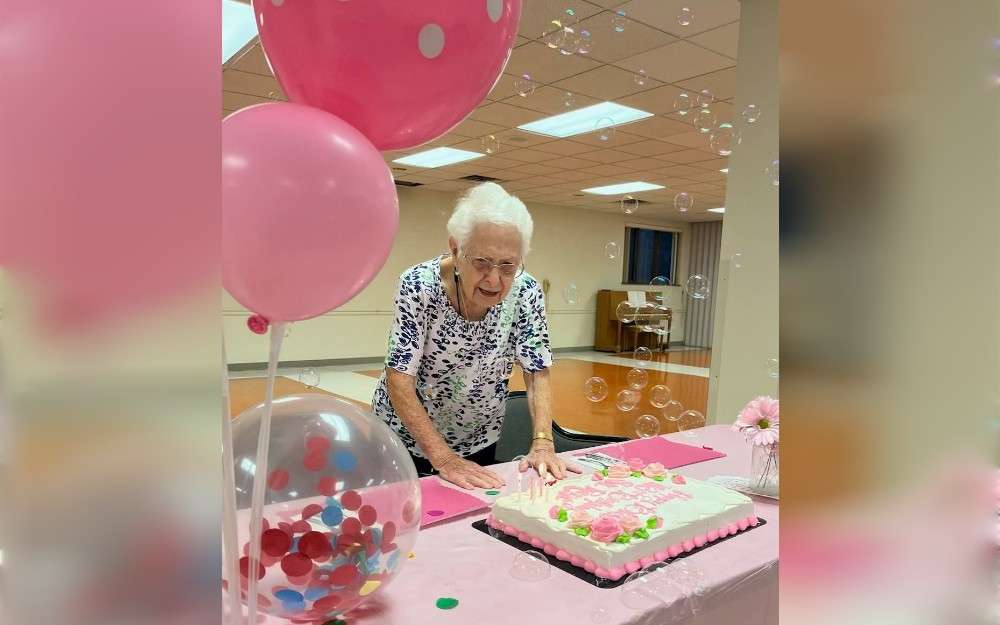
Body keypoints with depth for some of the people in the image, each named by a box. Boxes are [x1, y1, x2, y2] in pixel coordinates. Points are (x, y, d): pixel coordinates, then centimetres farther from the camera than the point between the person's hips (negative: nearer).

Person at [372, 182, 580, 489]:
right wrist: (444, 459, -33)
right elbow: (399, 378, -27)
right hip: (407, 438, -2)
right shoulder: (419, 285, -26)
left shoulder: (525, 292, -18)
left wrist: (542, 443, -23)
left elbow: (537, 372, -10)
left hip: (479, 441, 3)